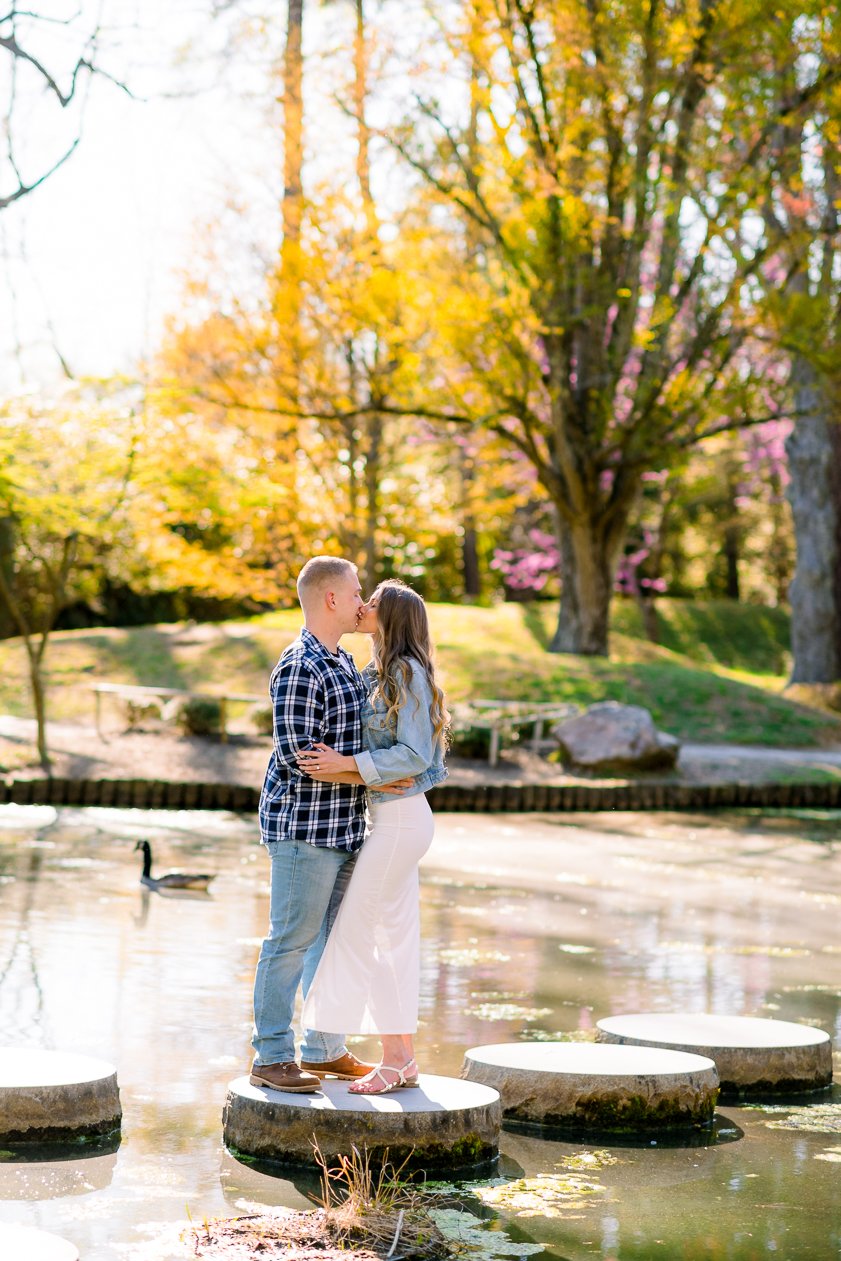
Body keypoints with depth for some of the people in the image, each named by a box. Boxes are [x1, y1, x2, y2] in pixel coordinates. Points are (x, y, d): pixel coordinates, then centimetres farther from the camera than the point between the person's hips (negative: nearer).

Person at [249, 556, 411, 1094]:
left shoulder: (343, 662, 14)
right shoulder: (299, 668, -16)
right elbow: (298, 756, -22)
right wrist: (371, 777, -20)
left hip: (345, 825, 9)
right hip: (304, 825, -9)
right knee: (292, 942, -3)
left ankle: (324, 1050, 24)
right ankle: (271, 1056, 5)